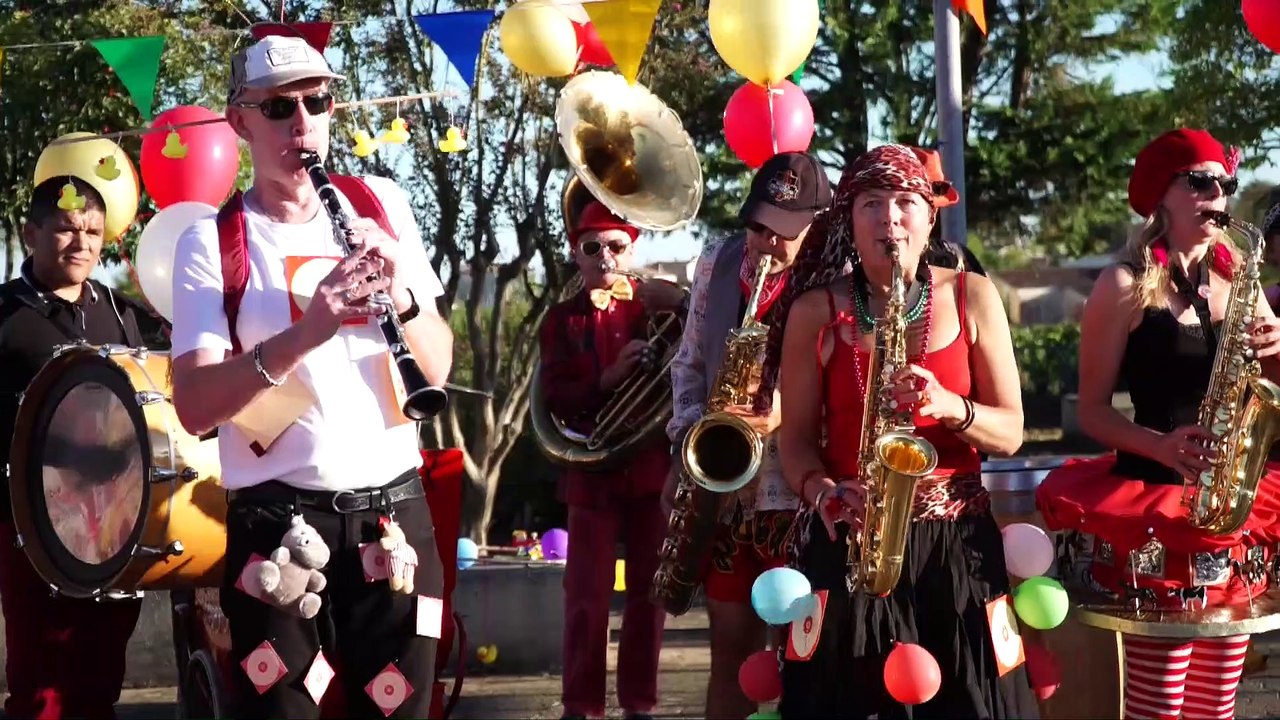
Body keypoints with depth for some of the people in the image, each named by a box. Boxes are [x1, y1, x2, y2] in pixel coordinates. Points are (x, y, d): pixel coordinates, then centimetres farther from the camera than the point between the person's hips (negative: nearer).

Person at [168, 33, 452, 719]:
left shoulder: (381, 205, 8)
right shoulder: (210, 241, -3)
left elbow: (438, 369, 5)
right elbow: (194, 407, -14)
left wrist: (404, 298, -15)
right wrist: (304, 334, -27)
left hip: (395, 509, 3)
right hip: (280, 521, -3)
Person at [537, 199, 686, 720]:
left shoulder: (656, 307, 8)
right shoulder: (563, 319, 5)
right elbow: (556, 398, -6)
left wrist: (680, 306, -14)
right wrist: (608, 379, -20)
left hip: (653, 466, 1)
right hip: (593, 469, -1)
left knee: (648, 591, 6)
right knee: (588, 595, -2)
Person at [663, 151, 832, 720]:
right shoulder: (716, 264, 6)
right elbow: (690, 362, 15)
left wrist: (787, 414, -27)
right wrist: (690, 429, 1)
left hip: (800, 491, -5)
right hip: (722, 486, 5)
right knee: (730, 647, 12)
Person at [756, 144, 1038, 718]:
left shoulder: (971, 298, 5)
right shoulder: (816, 311, 2)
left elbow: (1009, 432, 4)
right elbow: (796, 438, 5)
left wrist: (948, 406, -16)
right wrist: (824, 493, -15)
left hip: (956, 544, 1)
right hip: (848, 543, -1)